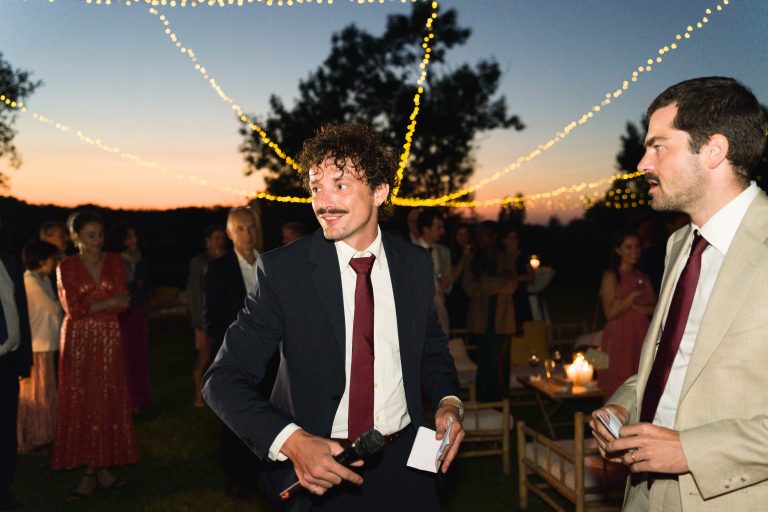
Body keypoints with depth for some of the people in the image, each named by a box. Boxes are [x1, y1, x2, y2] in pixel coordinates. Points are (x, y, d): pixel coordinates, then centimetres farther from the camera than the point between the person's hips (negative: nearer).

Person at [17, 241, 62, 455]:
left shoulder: (44, 280, 11)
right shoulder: (30, 280, -17)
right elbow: (53, 307, -17)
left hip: (46, 343, 9)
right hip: (35, 346, -9)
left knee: (46, 392, 16)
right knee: (35, 393, 2)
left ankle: (42, 435, 27)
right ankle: (30, 440, 13)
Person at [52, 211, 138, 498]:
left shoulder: (115, 262, 7)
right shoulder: (66, 267, 1)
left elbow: (124, 303, -1)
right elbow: (73, 308, -8)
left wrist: (89, 305, -13)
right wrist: (109, 302, -10)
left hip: (109, 338, 2)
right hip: (78, 340, -2)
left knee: (107, 402, 2)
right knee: (80, 402, -1)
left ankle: (102, 466, 10)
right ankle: (91, 469, 4)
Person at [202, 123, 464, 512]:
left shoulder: (415, 264, -3)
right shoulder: (282, 269, -14)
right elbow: (223, 379, -15)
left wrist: (448, 401, -8)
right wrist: (290, 441, -29)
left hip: (403, 465, 3)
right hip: (318, 469, -3)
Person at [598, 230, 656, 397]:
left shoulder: (643, 277, 15)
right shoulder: (611, 276, -1)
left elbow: (655, 308, 6)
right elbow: (610, 312, -9)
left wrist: (634, 307, -10)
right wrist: (633, 295, -14)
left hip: (641, 337, 5)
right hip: (619, 337, -5)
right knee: (617, 390, -7)